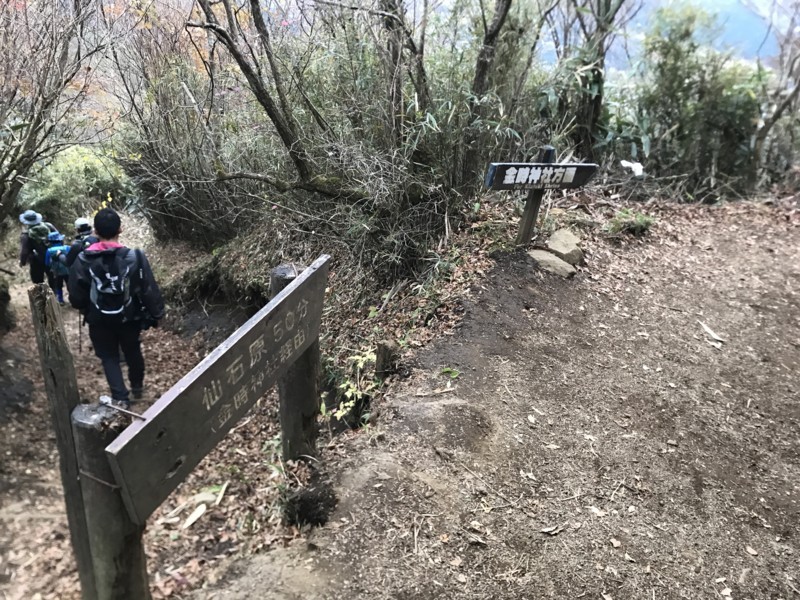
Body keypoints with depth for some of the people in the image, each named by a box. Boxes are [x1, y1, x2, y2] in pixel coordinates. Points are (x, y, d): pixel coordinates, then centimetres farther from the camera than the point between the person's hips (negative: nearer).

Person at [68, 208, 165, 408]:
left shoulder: (83, 261, -15)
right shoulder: (135, 257, -19)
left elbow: (76, 296, -7)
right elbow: (150, 290, -14)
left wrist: (87, 309, 15)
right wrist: (157, 313, 0)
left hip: (99, 321, -1)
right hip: (129, 318, 1)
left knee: (109, 357, 15)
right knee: (133, 352, 23)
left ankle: (120, 397, 8)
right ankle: (137, 387, 43)